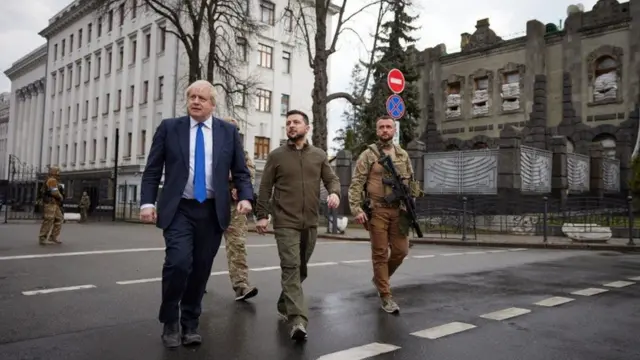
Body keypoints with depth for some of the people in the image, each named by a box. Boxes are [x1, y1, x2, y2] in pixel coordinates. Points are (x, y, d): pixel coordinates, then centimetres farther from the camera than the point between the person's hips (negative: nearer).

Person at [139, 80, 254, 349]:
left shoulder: (228, 132, 6)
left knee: (201, 269, 6)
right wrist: (147, 202, -8)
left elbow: (240, 172, 7)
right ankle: (169, 322, 8)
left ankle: (190, 324, 25)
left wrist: (245, 197, -10)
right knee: (178, 262, -16)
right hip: (179, 210, -1)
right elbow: (152, 170, 4)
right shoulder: (169, 127, 4)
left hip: (212, 211, 2)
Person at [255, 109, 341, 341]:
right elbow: (265, 188, 3)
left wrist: (334, 193, -14)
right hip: (285, 223, -3)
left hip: (310, 223, 4)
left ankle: (284, 306, 35)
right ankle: (298, 321, -17)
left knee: (300, 269, 14)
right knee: (291, 268, -14)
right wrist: (262, 215, -4)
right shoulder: (276, 156, 3)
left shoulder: (319, 155, 9)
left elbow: (331, 179, 9)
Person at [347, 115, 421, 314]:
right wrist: (356, 208, -16)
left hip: (399, 211, 4)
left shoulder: (403, 155, 13)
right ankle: (386, 296, 9)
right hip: (377, 210, -4)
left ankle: (380, 278, 31)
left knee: (401, 250, 4)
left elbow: (411, 182, 18)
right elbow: (356, 183, -6)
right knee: (380, 253, 0)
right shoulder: (368, 155, 0)